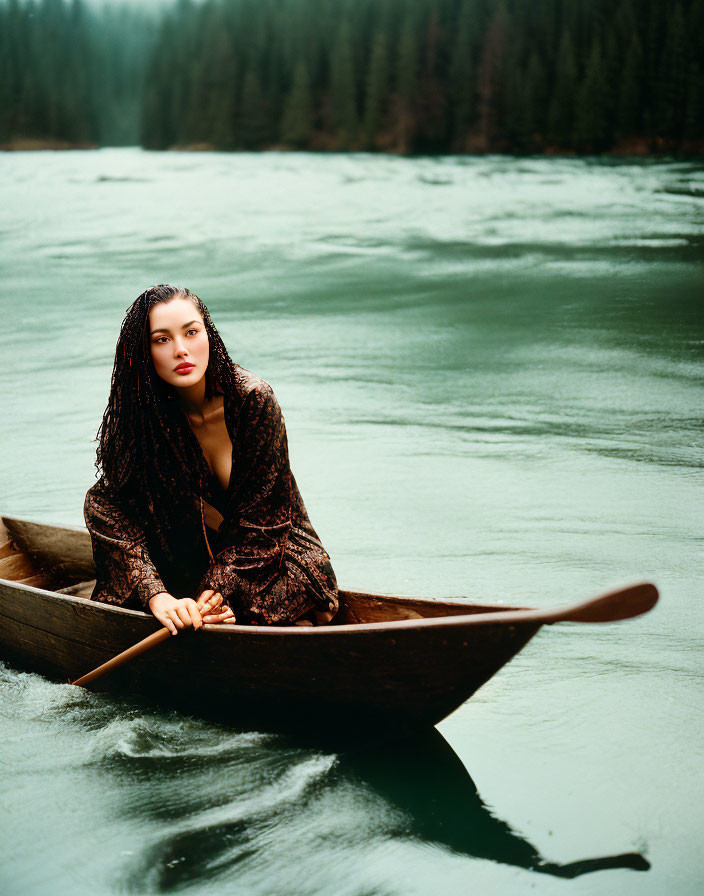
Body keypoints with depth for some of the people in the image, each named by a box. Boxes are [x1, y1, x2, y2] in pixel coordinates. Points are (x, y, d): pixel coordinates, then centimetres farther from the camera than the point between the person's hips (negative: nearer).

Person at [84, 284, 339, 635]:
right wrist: (157, 596, -39)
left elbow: (262, 515, -17)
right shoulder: (141, 413, -12)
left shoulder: (252, 398, -20)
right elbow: (106, 507, -23)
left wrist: (217, 589, -30)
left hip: (275, 549, -3)